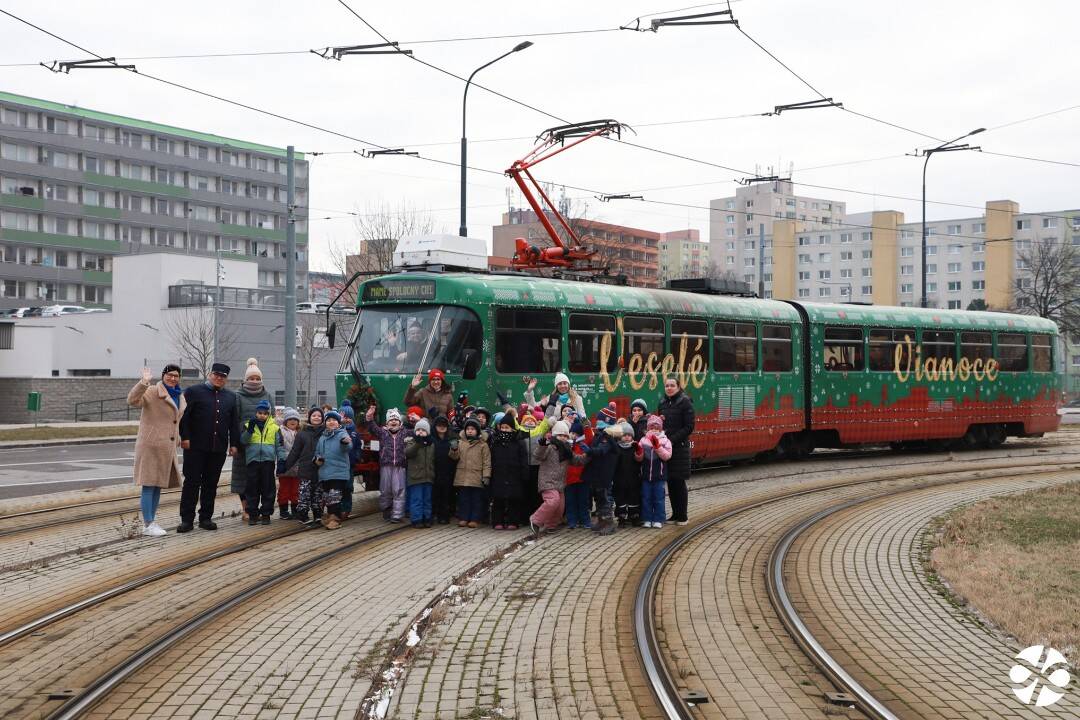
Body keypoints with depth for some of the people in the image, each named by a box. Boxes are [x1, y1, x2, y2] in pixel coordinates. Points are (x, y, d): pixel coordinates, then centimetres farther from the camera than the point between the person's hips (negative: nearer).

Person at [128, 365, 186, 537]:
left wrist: (178, 440, 27)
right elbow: (132, 400, -27)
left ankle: (151, 522, 21)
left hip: (167, 447, 8)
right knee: (149, 484, -5)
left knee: (158, 485, 13)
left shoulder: (179, 396, 14)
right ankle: (148, 525, -2)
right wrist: (144, 382, -38)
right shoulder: (152, 392, -10)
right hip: (151, 445, -8)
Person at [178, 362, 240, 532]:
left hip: (218, 448, 4)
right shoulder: (193, 391, 2)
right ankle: (187, 519, 3)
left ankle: (206, 518, 15)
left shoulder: (231, 397, 15)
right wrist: (185, 437, -11)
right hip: (195, 447, -4)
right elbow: (184, 416, -3)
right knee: (191, 482, -1)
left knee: (211, 484, 7)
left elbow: (234, 422, 15)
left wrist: (234, 443, 7)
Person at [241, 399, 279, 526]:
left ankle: (266, 514, 10)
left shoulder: (274, 427, 8)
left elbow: (278, 444, 9)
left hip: (268, 460, 0)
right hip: (253, 460, 0)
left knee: (268, 488, 3)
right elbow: (243, 440, -5)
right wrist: (250, 429, -19)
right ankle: (252, 514, 10)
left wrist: (281, 460, 1)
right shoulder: (248, 425, 7)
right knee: (252, 488, 2)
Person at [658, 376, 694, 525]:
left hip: (680, 447, -5)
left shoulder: (685, 402, -6)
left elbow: (689, 427, -10)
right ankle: (675, 513, 16)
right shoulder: (662, 403, 12)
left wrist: (672, 439, -17)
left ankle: (682, 516, 5)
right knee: (670, 482, 7)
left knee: (679, 482, -3)